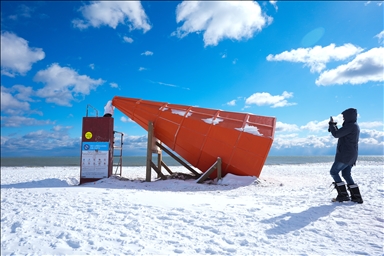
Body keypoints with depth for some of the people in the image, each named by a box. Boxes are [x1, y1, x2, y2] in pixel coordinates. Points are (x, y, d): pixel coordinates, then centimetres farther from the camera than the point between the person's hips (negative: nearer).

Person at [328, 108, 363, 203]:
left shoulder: (350, 126, -16)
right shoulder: (355, 126, 17)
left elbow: (336, 134, -18)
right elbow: (341, 135, 24)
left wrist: (332, 123, -4)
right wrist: (334, 125, 20)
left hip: (345, 155, -10)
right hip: (351, 155, 10)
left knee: (334, 172, -2)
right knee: (346, 174, 14)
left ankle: (343, 195, -2)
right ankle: (356, 197, 13)